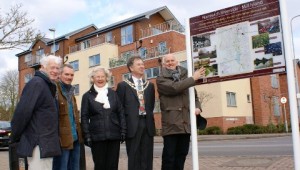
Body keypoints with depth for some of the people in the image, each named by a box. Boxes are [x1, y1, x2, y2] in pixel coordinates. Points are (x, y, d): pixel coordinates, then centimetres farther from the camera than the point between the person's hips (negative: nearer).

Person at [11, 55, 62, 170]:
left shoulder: (48, 86, 18)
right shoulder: (37, 83, -13)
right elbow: (22, 111, -20)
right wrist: (15, 137, -12)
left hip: (46, 143, 10)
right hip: (38, 144, -10)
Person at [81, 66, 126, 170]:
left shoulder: (113, 94, 11)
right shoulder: (87, 96, 6)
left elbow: (121, 113, 10)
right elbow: (84, 117, 2)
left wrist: (123, 130, 1)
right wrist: (87, 135, -7)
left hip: (114, 135, 2)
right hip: (97, 136, -2)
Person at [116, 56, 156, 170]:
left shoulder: (149, 85, 14)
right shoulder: (123, 85, 1)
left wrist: (148, 117, 7)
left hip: (147, 124, 4)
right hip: (132, 125, -3)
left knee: (147, 158, 6)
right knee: (134, 158, 2)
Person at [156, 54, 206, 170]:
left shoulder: (185, 77, 19)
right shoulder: (161, 79, 2)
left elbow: (194, 94, 25)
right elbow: (174, 88, -17)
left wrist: (197, 107, 4)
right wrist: (193, 78, -10)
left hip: (186, 122, 5)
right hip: (171, 123, -5)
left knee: (182, 154, 9)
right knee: (169, 155, -5)